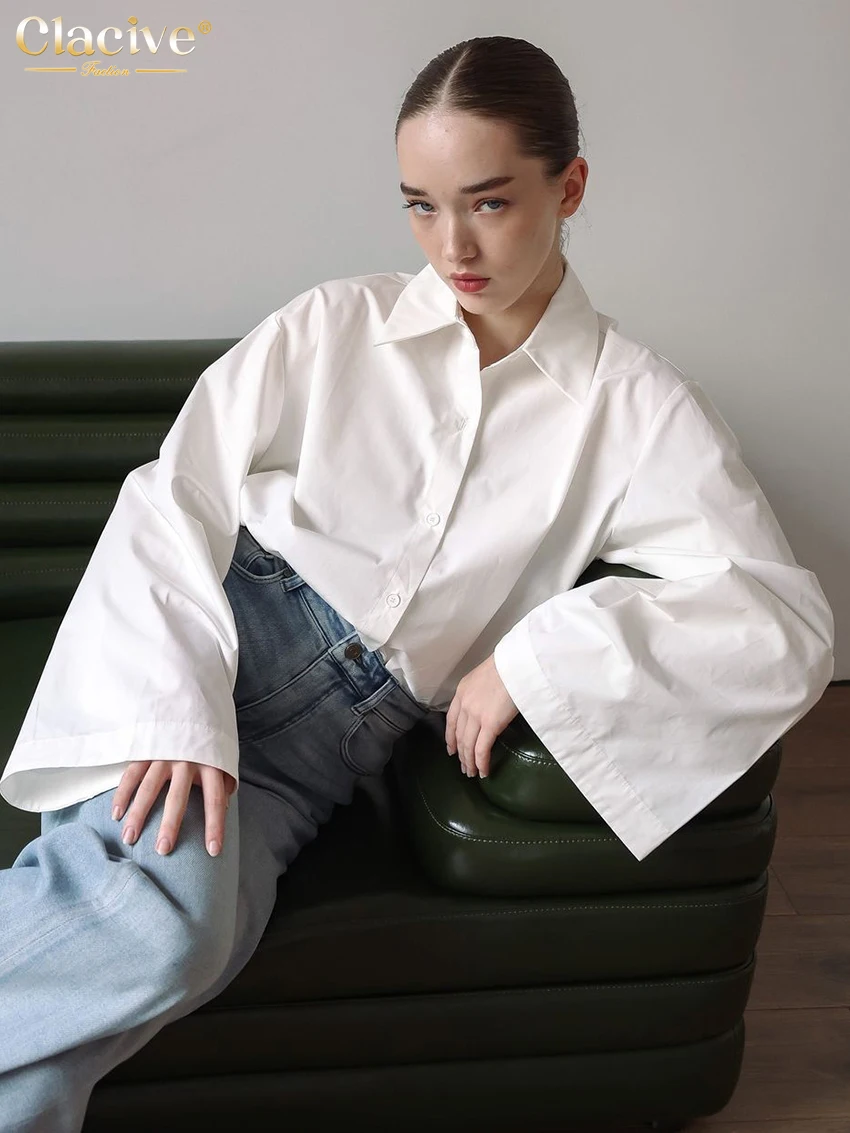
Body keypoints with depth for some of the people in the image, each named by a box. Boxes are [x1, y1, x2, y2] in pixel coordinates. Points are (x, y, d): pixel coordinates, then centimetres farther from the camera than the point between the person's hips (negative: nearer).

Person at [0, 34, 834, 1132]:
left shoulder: (634, 408, 0)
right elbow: (174, 496, -5)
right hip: (228, 629, -1)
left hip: (351, 725, 1)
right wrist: (181, 708, -22)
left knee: (186, 939, -27)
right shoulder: (336, 326, 2)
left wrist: (538, 654, -19)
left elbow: (788, 626, -10)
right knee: (168, 908, -32)